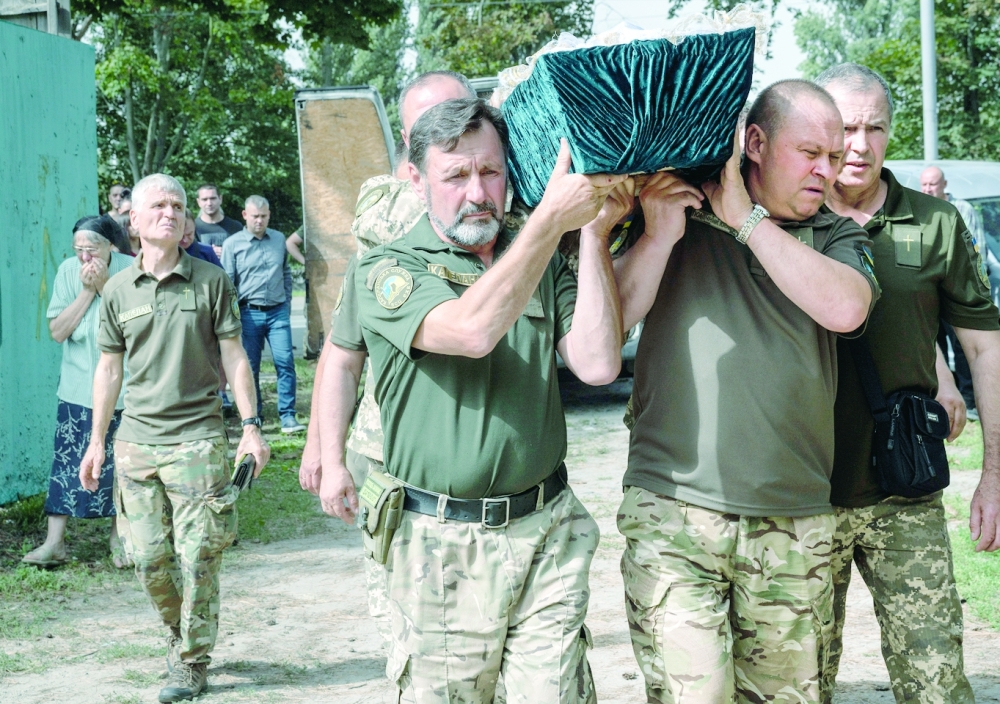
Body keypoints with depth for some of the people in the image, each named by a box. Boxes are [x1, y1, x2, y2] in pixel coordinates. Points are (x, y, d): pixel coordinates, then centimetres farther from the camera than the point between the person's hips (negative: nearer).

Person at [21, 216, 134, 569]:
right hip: (77, 389, 1)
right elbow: (57, 331, -7)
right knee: (67, 462, 0)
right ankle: (54, 543, 5)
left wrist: (105, 286, -18)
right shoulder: (68, 271, -3)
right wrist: (87, 290, -15)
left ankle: (119, 536, 21)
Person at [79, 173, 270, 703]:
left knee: (198, 557, -3)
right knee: (149, 557, 5)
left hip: (197, 437, -3)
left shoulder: (210, 281, 1)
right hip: (136, 440, 3)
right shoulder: (118, 290, 7)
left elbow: (233, 358, 2)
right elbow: (108, 367, 13)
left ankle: (192, 661, 11)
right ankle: (178, 634, 30)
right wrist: (97, 441, 12)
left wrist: (251, 427, -3)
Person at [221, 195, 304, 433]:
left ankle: (288, 416, -3)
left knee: (285, 362, -7)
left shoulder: (279, 239, 9)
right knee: (250, 367, 5)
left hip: (278, 312, 2)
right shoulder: (232, 244, -1)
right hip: (249, 313, -2)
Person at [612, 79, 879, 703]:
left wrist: (745, 217, -7)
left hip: (794, 523, 3)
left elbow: (845, 308, -11)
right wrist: (660, 234, -10)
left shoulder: (837, 237, 12)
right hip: (674, 510, -2)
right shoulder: (673, 215, 7)